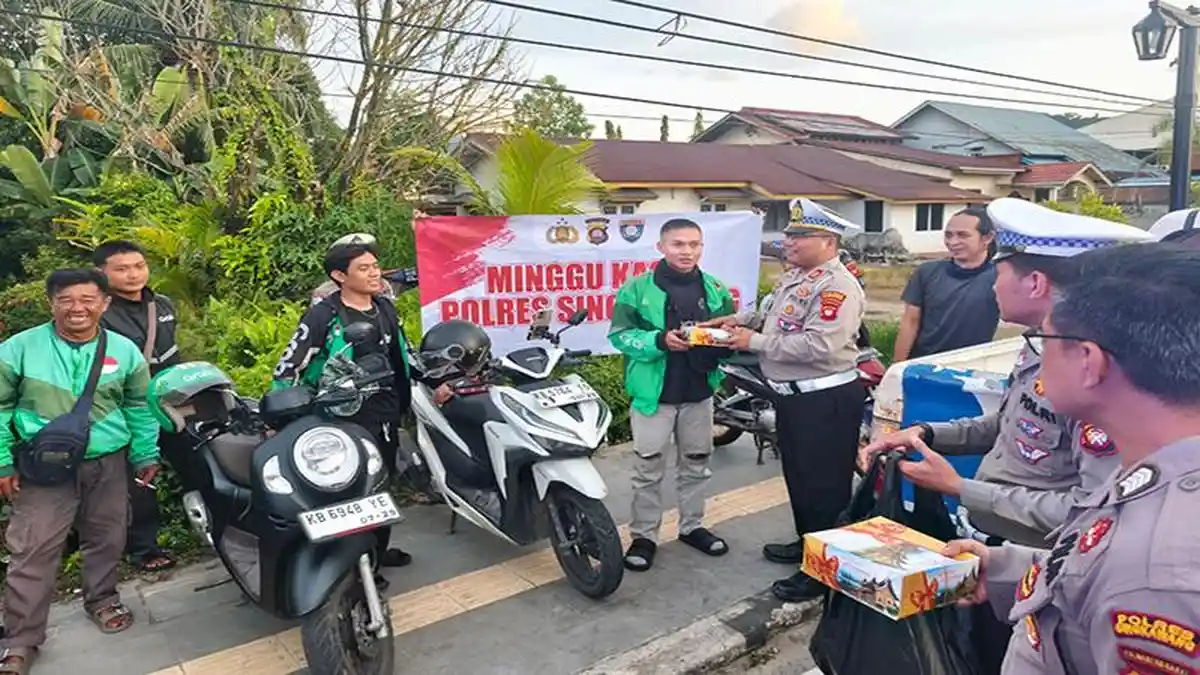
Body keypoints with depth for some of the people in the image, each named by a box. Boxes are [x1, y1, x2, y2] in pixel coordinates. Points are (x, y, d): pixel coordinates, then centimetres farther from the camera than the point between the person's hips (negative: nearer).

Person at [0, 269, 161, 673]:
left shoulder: (124, 350, -1)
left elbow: (139, 407, 8)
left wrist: (145, 455, 7)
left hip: (108, 463, 2)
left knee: (107, 539, 14)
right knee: (33, 550, -2)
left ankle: (101, 599, 37)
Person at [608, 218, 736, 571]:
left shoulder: (716, 289, 5)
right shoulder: (637, 288, -7)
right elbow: (619, 335, -11)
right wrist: (659, 341, -26)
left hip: (699, 394, 4)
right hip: (654, 393, -4)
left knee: (696, 466, 17)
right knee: (648, 470, 4)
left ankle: (692, 526, 35)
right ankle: (644, 536, 17)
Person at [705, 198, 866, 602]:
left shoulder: (837, 286, -20)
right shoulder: (795, 277, 12)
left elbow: (818, 345, -30)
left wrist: (755, 342, -23)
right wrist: (744, 320, 8)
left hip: (826, 401, -10)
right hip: (794, 395, 11)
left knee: (823, 485, 0)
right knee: (797, 475, 22)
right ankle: (807, 543, 40)